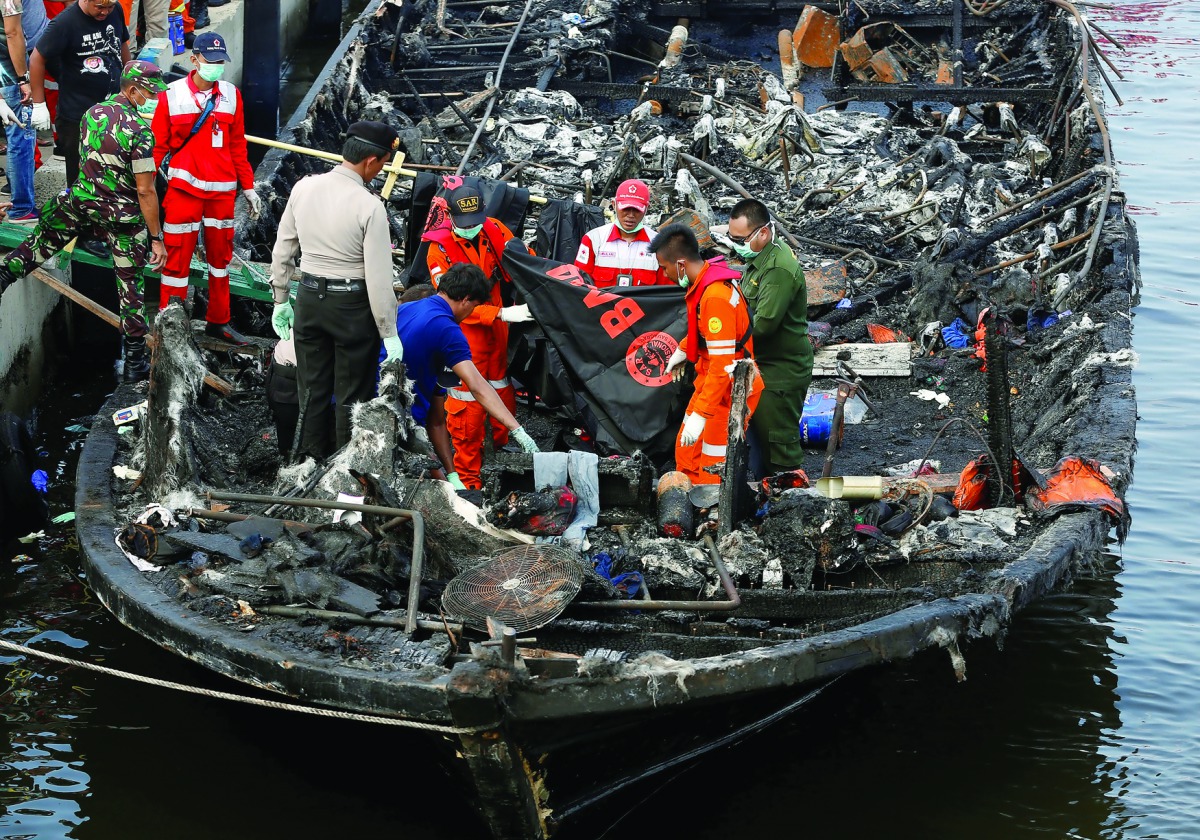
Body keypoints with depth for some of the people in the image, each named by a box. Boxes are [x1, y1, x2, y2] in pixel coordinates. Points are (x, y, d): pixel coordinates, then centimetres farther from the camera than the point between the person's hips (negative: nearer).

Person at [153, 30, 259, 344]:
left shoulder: (231, 95, 6)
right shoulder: (172, 95, -4)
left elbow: (237, 145, 12)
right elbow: (158, 146, -1)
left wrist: (248, 188, 12)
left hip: (222, 189, 4)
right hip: (184, 188, -4)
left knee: (221, 256, 11)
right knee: (177, 256, -3)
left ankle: (218, 322, 24)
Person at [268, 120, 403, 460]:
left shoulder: (303, 188, -3)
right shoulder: (369, 206, -19)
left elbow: (282, 250, 5)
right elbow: (379, 278, -17)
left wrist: (281, 300, 17)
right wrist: (389, 333, -10)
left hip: (309, 298, 5)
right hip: (353, 305, -5)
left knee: (313, 388, 17)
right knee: (353, 394, 8)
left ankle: (311, 459, 28)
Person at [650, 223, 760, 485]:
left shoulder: (716, 296, -29)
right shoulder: (705, 280, 0)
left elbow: (722, 365, -31)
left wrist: (699, 414, -31)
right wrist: (683, 350, 25)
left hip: (730, 392, -10)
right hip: (709, 382, 10)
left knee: (712, 472, -4)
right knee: (686, 453, 18)